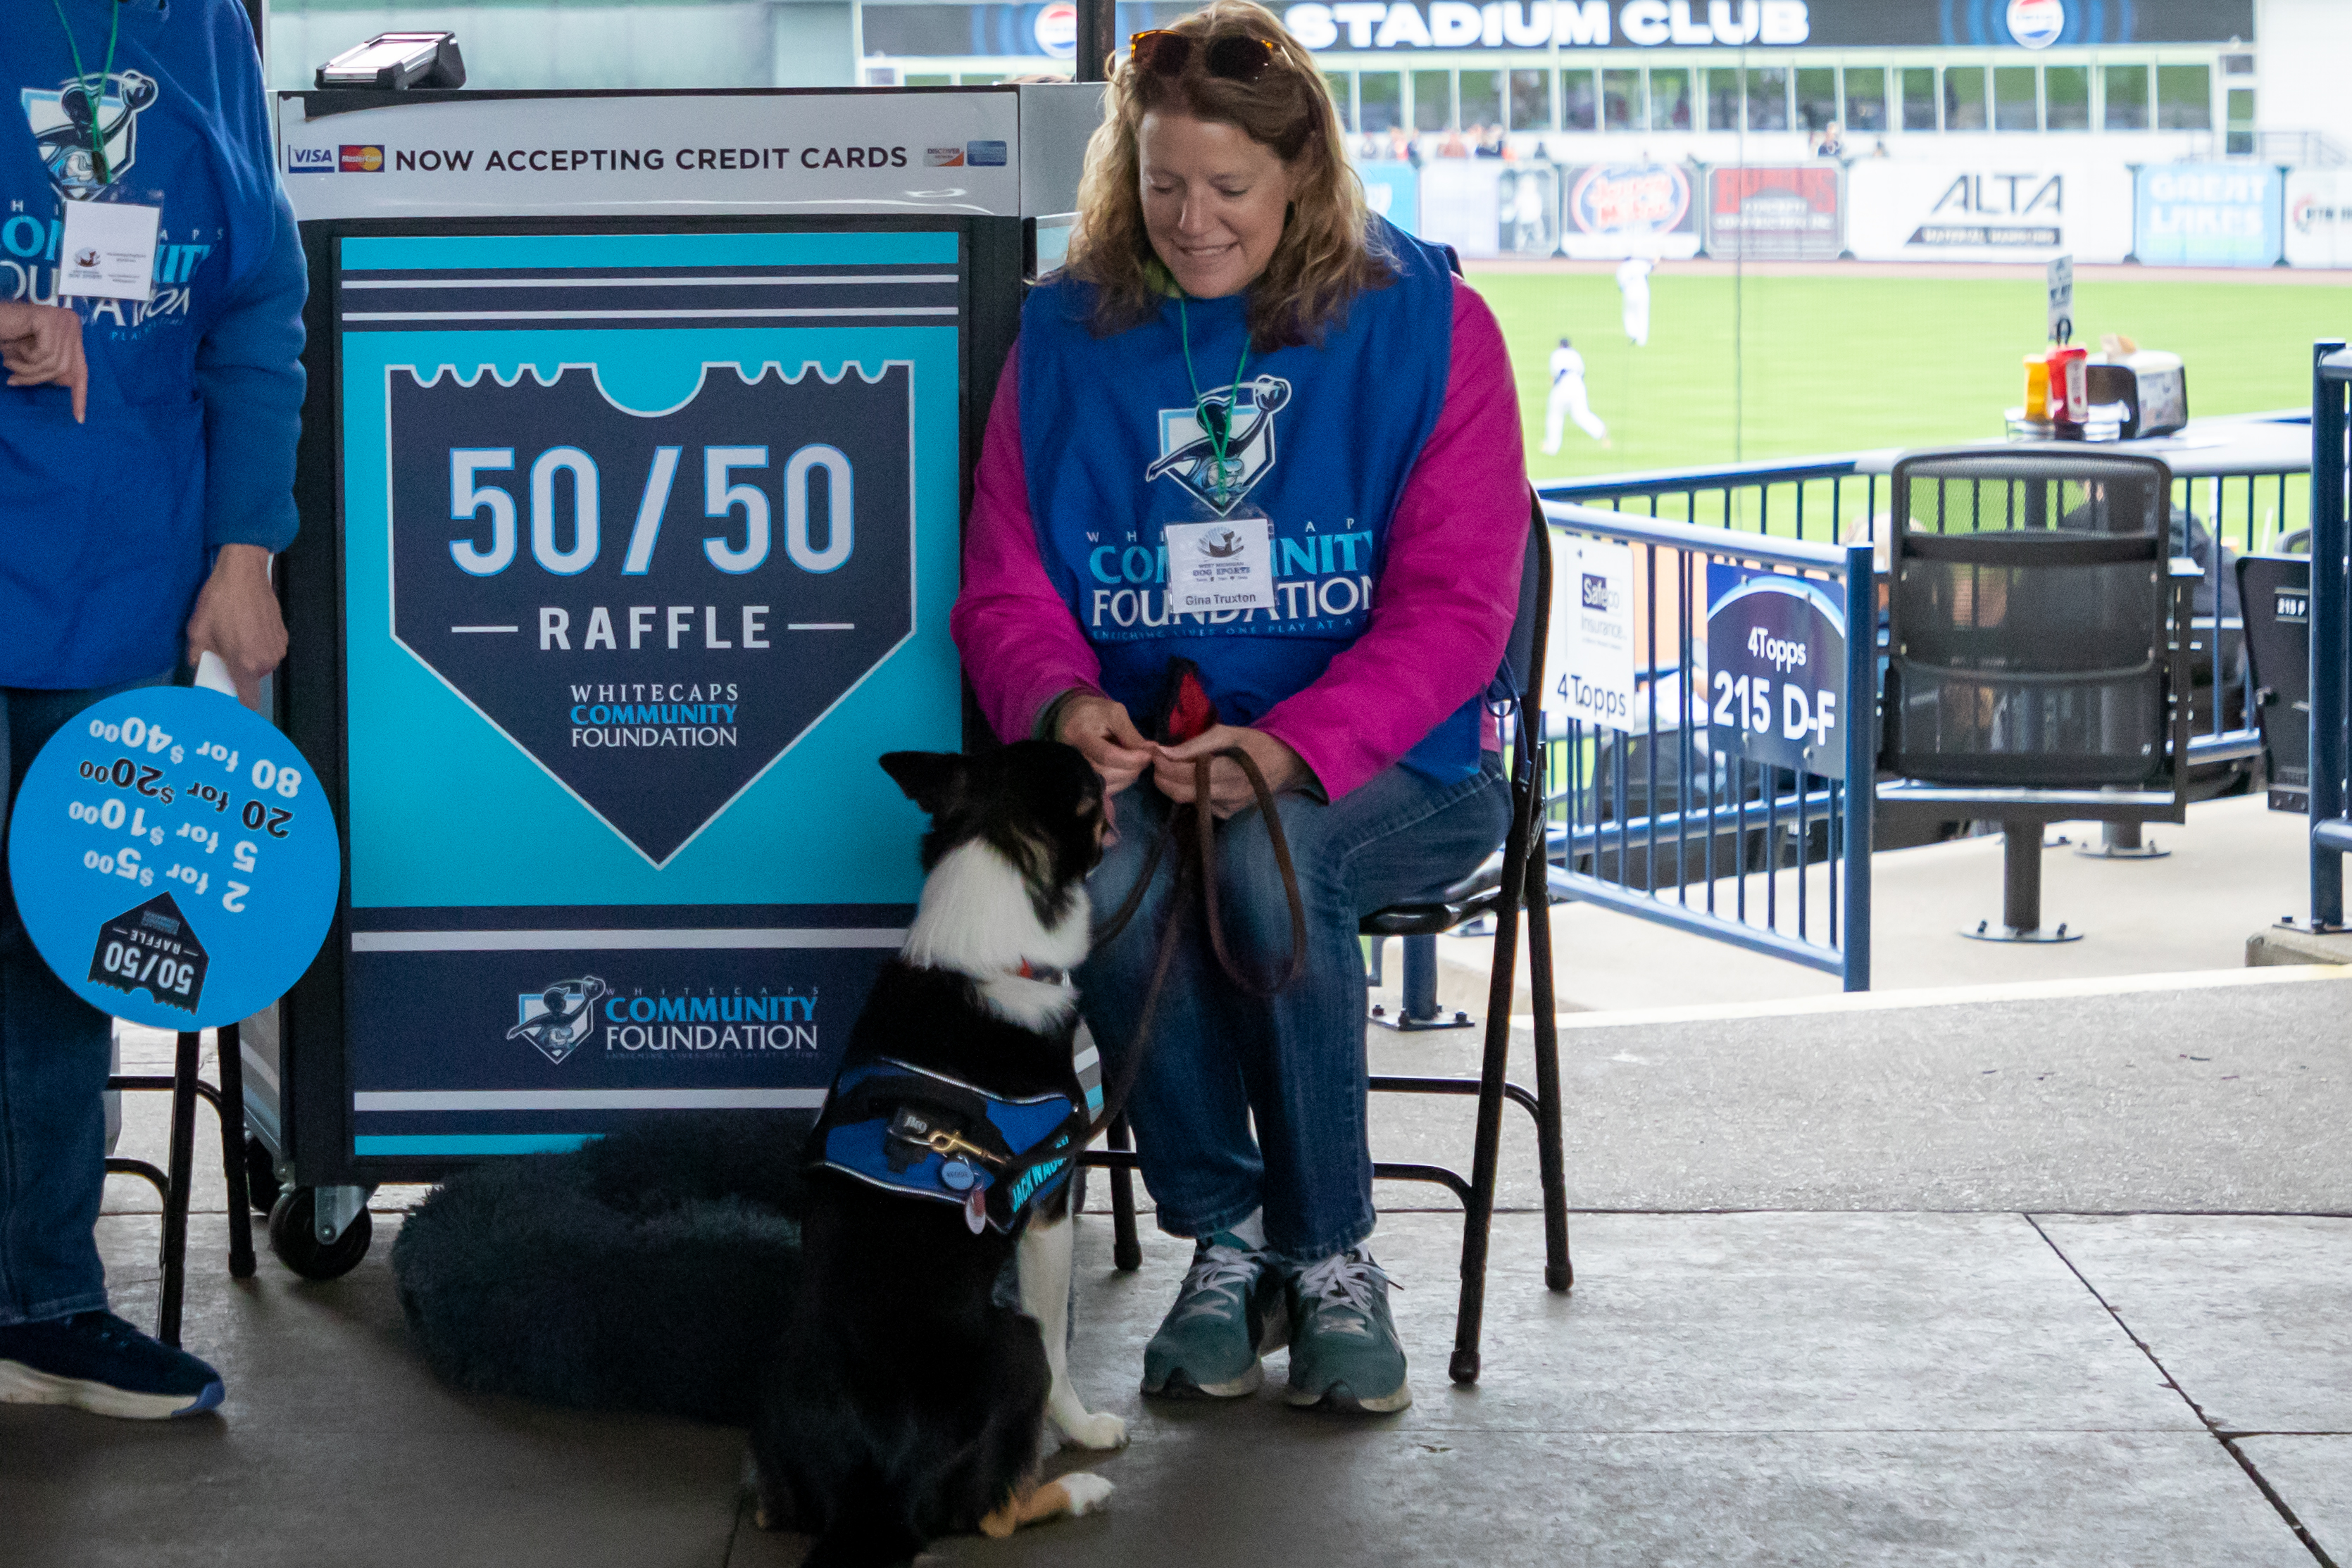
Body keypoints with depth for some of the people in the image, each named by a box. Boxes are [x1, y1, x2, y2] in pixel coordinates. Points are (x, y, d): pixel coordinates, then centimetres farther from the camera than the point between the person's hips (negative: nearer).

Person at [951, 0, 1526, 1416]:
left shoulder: (1426, 323, -1)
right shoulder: (1068, 336, 9)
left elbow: (1456, 605, -7)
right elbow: (1006, 587, 8)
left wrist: (1295, 747, -23)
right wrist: (1061, 702, -16)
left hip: (1380, 764, -2)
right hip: (1135, 756, 2)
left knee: (1269, 863, -36)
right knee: (1108, 874, -33)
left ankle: (1333, 1258, -14)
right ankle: (1223, 1236, -10)